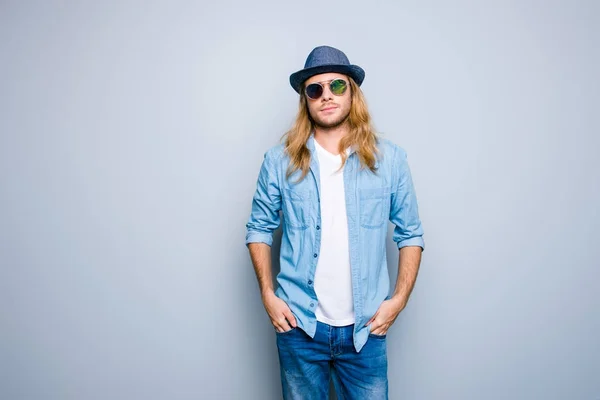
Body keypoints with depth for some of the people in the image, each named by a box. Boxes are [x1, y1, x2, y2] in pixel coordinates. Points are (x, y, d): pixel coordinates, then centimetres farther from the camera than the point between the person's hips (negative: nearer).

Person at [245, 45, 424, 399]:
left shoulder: (390, 159, -3)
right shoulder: (280, 162, -4)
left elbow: (411, 234, 3)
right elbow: (259, 229, 5)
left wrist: (399, 298, -5)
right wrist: (268, 295, -2)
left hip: (365, 328, 0)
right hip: (299, 326, 0)